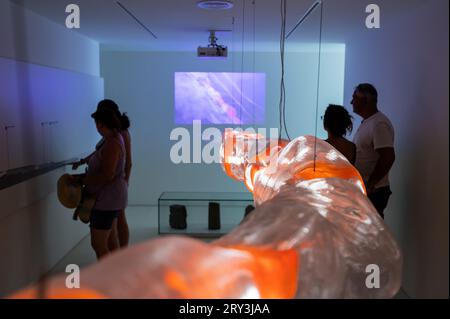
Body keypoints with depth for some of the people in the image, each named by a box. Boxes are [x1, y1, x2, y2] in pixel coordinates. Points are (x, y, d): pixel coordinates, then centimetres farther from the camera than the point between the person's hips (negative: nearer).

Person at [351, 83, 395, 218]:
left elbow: (388, 157, -25)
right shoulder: (366, 122, 13)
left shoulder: (379, 124, -18)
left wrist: (369, 185, -22)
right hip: (361, 189, 9)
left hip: (373, 192, -9)